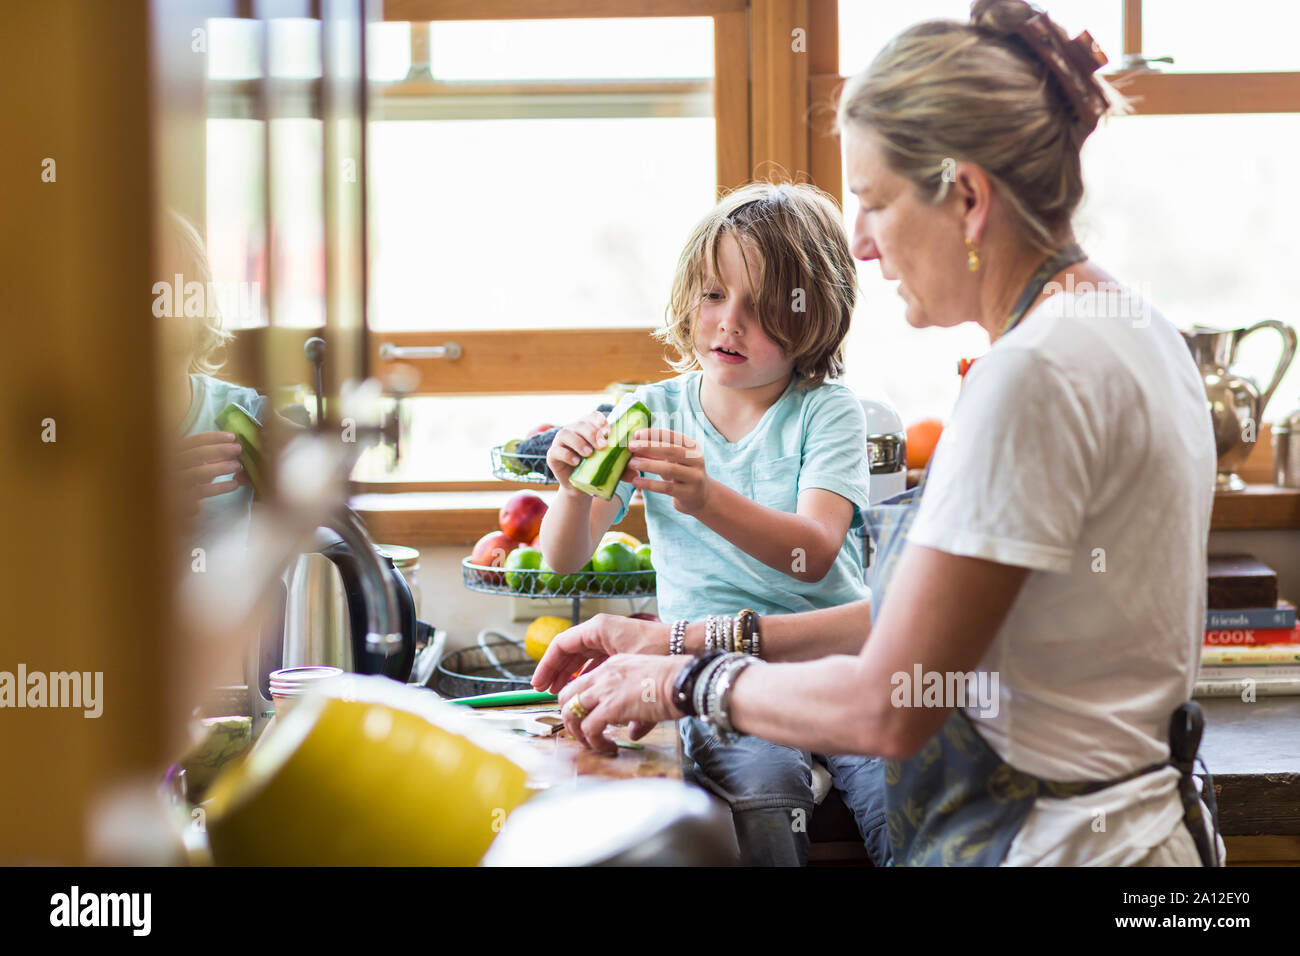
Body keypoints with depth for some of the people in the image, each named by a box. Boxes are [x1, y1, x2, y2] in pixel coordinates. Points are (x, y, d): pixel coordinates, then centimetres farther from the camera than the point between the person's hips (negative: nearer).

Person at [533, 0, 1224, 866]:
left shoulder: (1032, 376, -21)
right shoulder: (1130, 327, 9)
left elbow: (885, 709, -19)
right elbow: (942, 610, 12)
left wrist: (683, 685, -4)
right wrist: (692, 639, 9)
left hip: (1056, 842, -9)